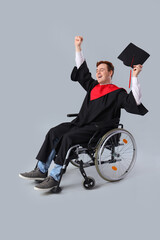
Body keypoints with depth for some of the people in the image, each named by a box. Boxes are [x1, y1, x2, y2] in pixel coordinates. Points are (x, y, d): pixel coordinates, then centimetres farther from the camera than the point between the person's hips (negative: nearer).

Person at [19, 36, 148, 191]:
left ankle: (54, 178, -22)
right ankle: (41, 170, -9)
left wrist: (135, 76, -24)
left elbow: (134, 101, -18)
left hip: (99, 129, -7)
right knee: (54, 133, -11)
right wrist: (78, 47, 22)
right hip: (83, 123, 7)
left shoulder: (117, 93, -2)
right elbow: (82, 70, 24)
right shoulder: (93, 86, 18)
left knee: (68, 137, -28)